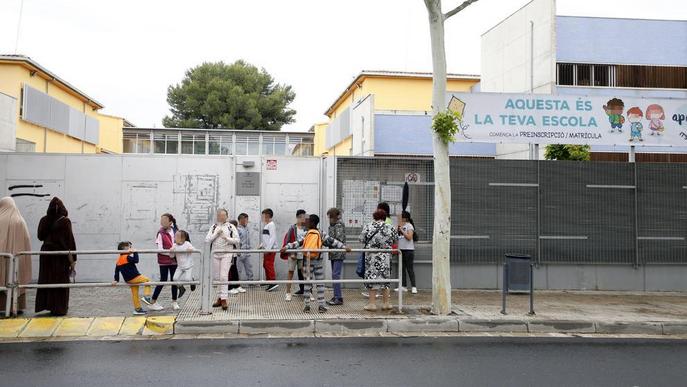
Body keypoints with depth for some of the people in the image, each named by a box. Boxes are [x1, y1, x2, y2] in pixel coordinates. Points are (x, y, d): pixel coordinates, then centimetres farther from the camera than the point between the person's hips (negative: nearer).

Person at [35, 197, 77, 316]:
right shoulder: (65, 221, -12)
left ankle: (45, 304, 19)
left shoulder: (44, 220, 1)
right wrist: (73, 260, -10)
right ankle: (59, 308, 5)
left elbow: (40, 236, 12)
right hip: (61, 255, -4)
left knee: (46, 280, 12)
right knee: (60, 281, 2)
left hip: (46, 252, 4)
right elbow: (70, 240, -14)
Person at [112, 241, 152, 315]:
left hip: (128, 280, 9)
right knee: (147, 280, 8)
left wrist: (116, 280, 17)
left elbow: (116, 270, 14)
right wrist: (135, 253, -18)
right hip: (135, 277, -9)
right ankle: (146, 296, -3)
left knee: (134, 294, 15)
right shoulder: (127, 257, -15)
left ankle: (137, 309, 21)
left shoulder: (118, 260, 12)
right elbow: (136, 260, -29)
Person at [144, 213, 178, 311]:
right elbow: (160, 249, -14)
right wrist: (170, 253, -24)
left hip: (174, 260, 4)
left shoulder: (175, 231, 1)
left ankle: (174, 302, 22)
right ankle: (152, 302, 10)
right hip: (164, 260, -4)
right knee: (163, 280, -1)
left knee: (174, 280, 9)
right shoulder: (161, 233, -10)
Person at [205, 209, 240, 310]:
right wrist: (216, 233, -8)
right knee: (217, 277, 7)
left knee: (224, 276, -13)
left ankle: (224, 299, -13)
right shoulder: (214, 227, 12)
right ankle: (221, 297, 19)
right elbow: (207, 240, 3)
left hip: (226, 254, -4)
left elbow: (237, 240, -1)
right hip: (215, 254, 4)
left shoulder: (231, 227, 4)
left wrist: (227, 238, -16)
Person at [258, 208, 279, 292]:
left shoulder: (271, 225, -13)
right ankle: (269, 282, 22)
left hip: (271, 249, -10)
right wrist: (261, 245, 15)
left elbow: (273, 238, -20)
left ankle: (273, 282, -11)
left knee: (269, 265, -12)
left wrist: (268, 248, -23)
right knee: (265, 265, 14)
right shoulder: (266, 225, 16)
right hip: (266, 249, 10)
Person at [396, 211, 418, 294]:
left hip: (408, 250, -7)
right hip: (401, 249, 7)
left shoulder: (409, 226, -6)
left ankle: (413, 287, -4)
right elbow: (397, 237, 14)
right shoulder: (400, 226, 14)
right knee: (402, 268, 8)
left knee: (409, 268, -7)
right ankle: (403, 286, 14)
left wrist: (402, 230, -15)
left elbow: (409, 237, -15)